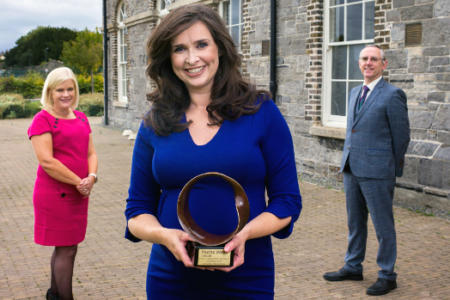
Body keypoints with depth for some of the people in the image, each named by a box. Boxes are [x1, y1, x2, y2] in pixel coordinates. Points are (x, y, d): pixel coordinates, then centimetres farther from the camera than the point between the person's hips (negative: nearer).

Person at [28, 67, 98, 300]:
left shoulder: (80, 118, 13)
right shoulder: (42, 119, -9)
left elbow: (90, 153, 14)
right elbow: (46, 161, -17)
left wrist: (92, 177, -6)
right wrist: (78, 182, -16)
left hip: (78, 194, 7)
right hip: (55, 194, -7)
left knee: (63, 247, 18)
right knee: (66, 250, -2)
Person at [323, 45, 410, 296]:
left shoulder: (393, 95, -10)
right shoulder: (355, 92, 13)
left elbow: (401, 136, -7)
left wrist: (391, 170, -1)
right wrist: (348, 162, 15)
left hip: (377, 173, -7)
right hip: (352, 170, 7)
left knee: (383, 225, 3)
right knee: (355, 222, 17)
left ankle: (387, 276, 15)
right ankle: (353, 268, 30)